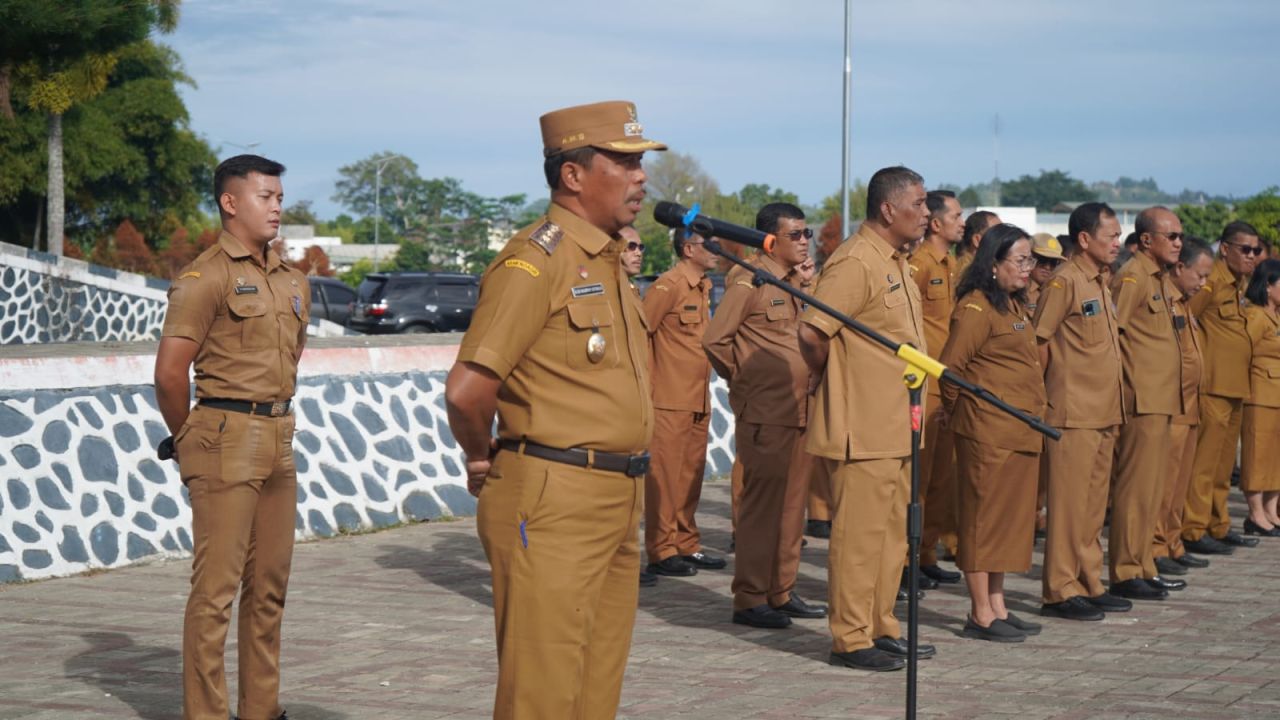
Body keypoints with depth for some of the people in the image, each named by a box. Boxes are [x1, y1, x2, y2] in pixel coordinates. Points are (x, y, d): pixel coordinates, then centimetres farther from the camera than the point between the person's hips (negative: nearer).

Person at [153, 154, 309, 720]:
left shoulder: (292, 282, 14)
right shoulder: (206, 277, -10)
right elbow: (170, 372, -12)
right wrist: (188, 442, -2)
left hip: (279, 443, 7)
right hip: (228, 446, -7)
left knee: (269, 587, 11)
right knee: (216, 588, -4)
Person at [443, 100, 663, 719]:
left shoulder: (608, 261, 15)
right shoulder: (534, 260, -14)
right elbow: (466, 389, -21)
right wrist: (483, 462, -5)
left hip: (617, 504, 9)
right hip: (552, 502, -9)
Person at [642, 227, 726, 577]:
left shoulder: (703, 287, 14)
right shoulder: (668, 286, -13)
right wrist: (649, 381, -11)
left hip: (698, 401, 8)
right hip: (670, 401, -8)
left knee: (691, 476, 13)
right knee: (664, 477, -3)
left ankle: (687, 545, 21)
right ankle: (661, 552, 2)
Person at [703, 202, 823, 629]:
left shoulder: (797, 280, 15)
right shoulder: (749, 280, -10)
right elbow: (715, 340, -10)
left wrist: (809, 287, 7)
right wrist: (745, 379, -2)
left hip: (799, 412, 8)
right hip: (765, 414, -8)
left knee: (792, 503, 12)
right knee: (762, 503, -5)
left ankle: (782, 592, 20)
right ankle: (750, 600, 1)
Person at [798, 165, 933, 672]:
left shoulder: (894, 263, 16)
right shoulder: (856, 262, -16)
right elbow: (811, 331, -22)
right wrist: (827, 378, -5)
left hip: (896, 428, 10)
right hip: (863, 430, -10)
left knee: (892, 531, 15)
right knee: (858, 533, -3)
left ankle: (881, 629, 24)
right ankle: (851, 639, 3)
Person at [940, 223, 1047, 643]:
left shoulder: (1014, 305, 17)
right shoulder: (977, 307, -13)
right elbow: (950, 366, -15)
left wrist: (1035, 417, 19)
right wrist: (960, 410, -2)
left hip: (1019, 430, 9)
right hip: (987, 430, -9)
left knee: (1009, 517, 12)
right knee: (983, 515, -4)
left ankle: (997, 606, 19)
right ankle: (980, 615, 1)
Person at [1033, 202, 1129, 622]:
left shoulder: (1100, 283, 16)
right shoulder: (1065, 281, -12)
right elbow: (1038, 341, -13)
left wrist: (1113, 411, 16)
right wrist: (1038, 398, -12)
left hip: (1103, 413, 9)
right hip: (1073, 414, -9)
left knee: (1093, 504, 13)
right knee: (1069, 503, -4)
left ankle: (1089, 584, 20)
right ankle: (1060, 591, 1)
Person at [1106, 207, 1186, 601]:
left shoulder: (1162, 279, 18)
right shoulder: (1132, 277, -12)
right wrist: (1122, 385, -16)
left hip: (1162, 401, 10)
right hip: (1141, 400, -10)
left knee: (1151, 487, 13)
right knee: (1136, 486, -7)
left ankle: (1143, 567, 19)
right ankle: (1126, 574, -3)